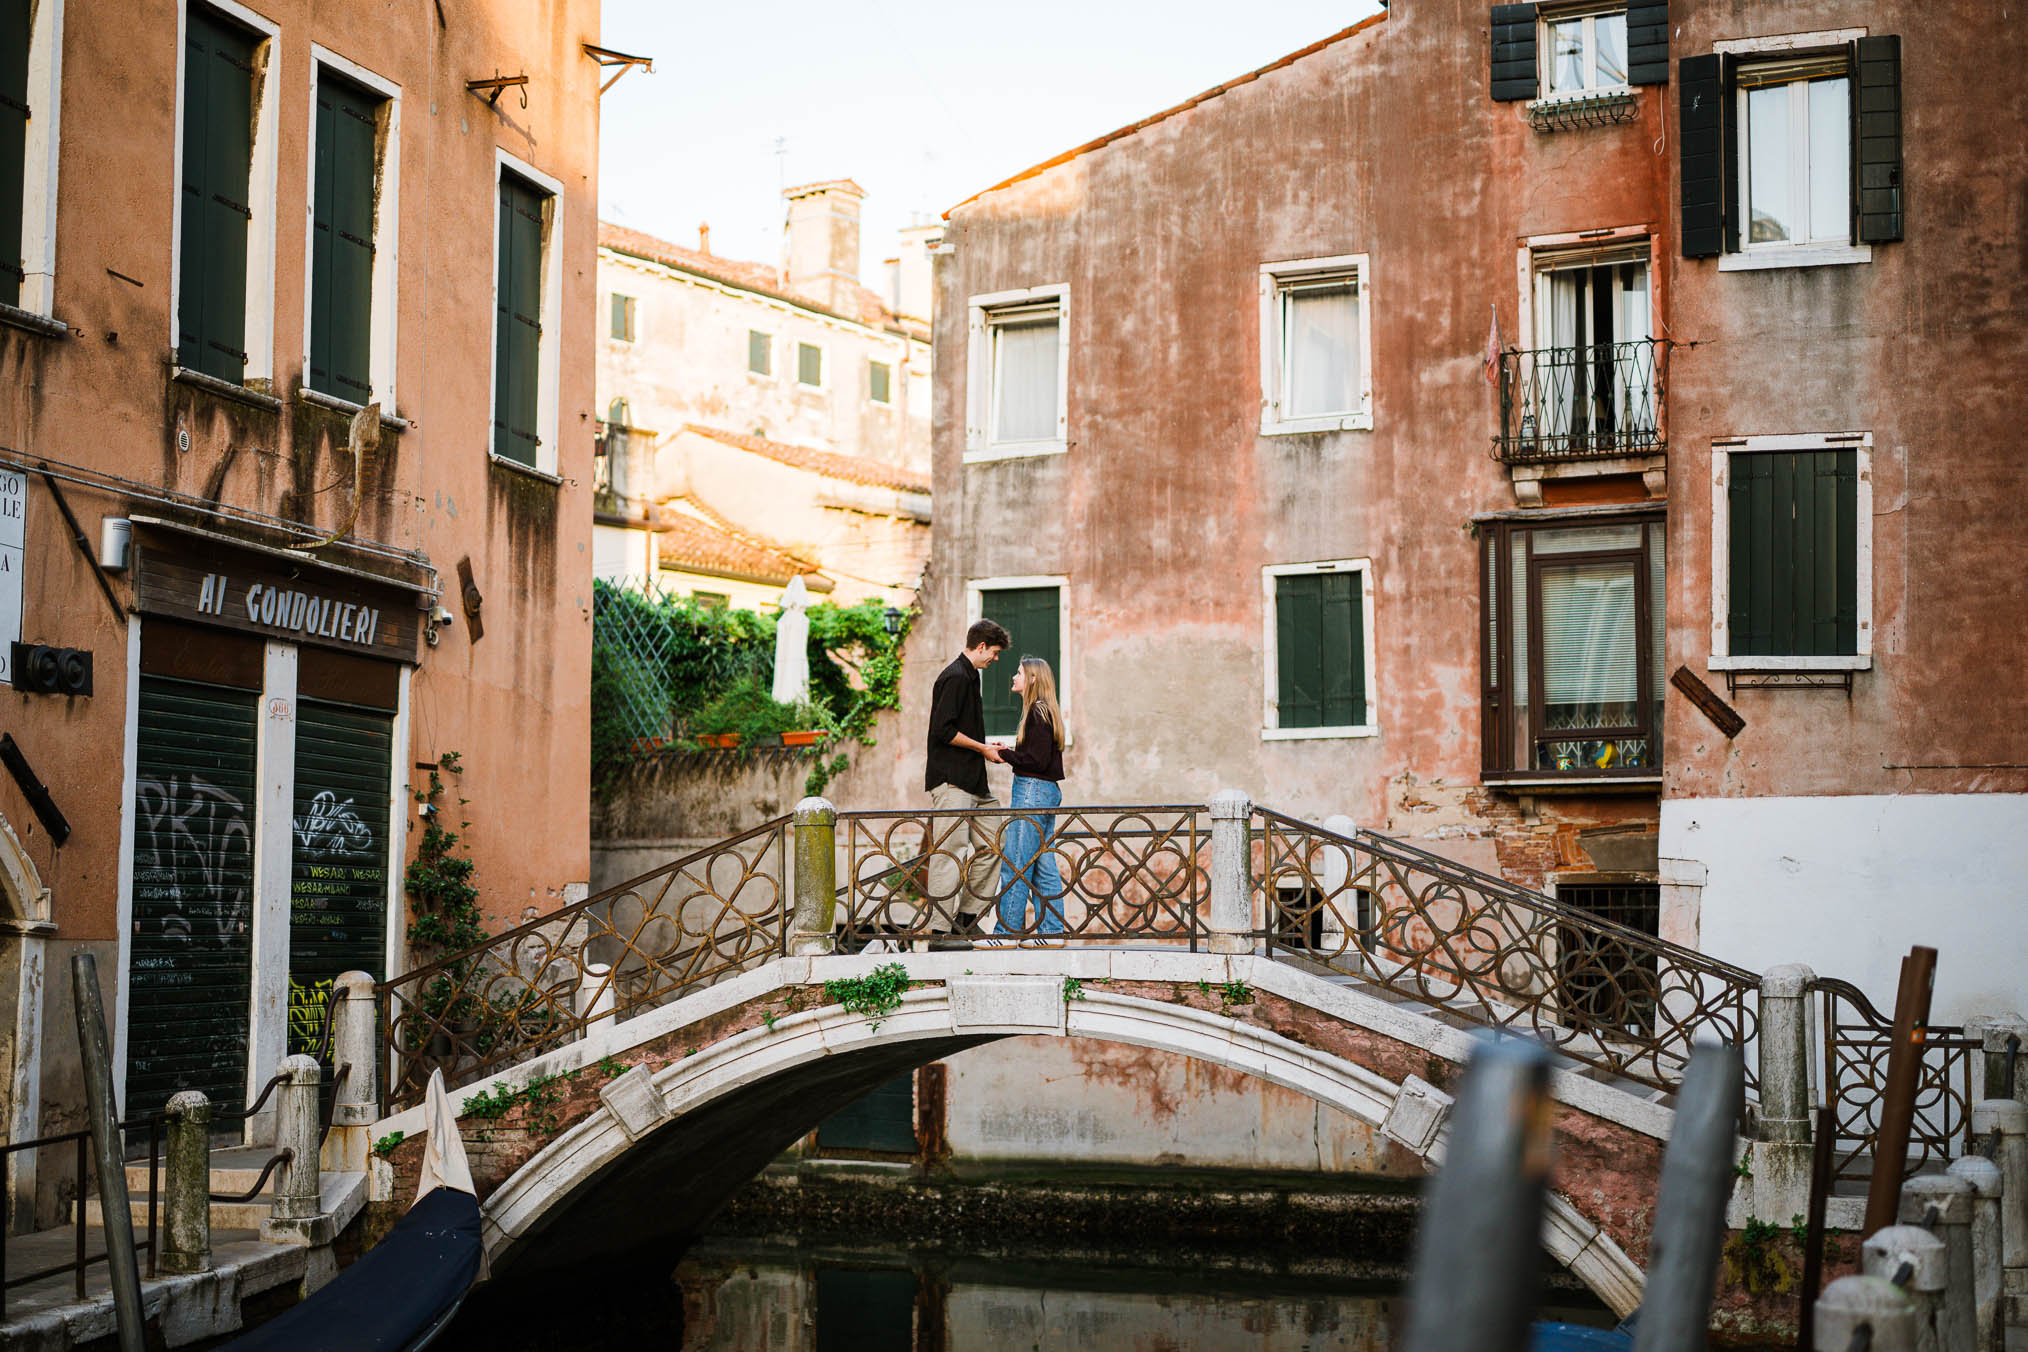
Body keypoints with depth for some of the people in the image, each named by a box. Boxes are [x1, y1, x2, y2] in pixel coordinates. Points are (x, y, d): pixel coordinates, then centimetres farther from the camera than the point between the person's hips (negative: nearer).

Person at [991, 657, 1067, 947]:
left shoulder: (1038, 712, -12)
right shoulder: (1046, 711, 16)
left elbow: (1037, 760, -18)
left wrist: (1004, 754, -9)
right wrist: (1008, 754, 8)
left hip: (1034, 790, -10)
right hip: (1048, 792, 10)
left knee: (1015, 865, -7)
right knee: (1043, 865, 9)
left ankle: (1006, 932, -6)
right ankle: (1050, 932, 10)